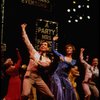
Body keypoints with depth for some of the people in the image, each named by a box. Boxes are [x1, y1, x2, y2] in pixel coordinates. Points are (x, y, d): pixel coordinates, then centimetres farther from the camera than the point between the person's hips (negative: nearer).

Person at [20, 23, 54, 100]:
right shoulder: (34, 52, 12)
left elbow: (44, 65, -12)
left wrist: (35, 59, -19)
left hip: (38, 78, 3)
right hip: (29, 76, -3)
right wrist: (23, 29, 9)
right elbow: (26, 40, 9)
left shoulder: (48, 60, 12)